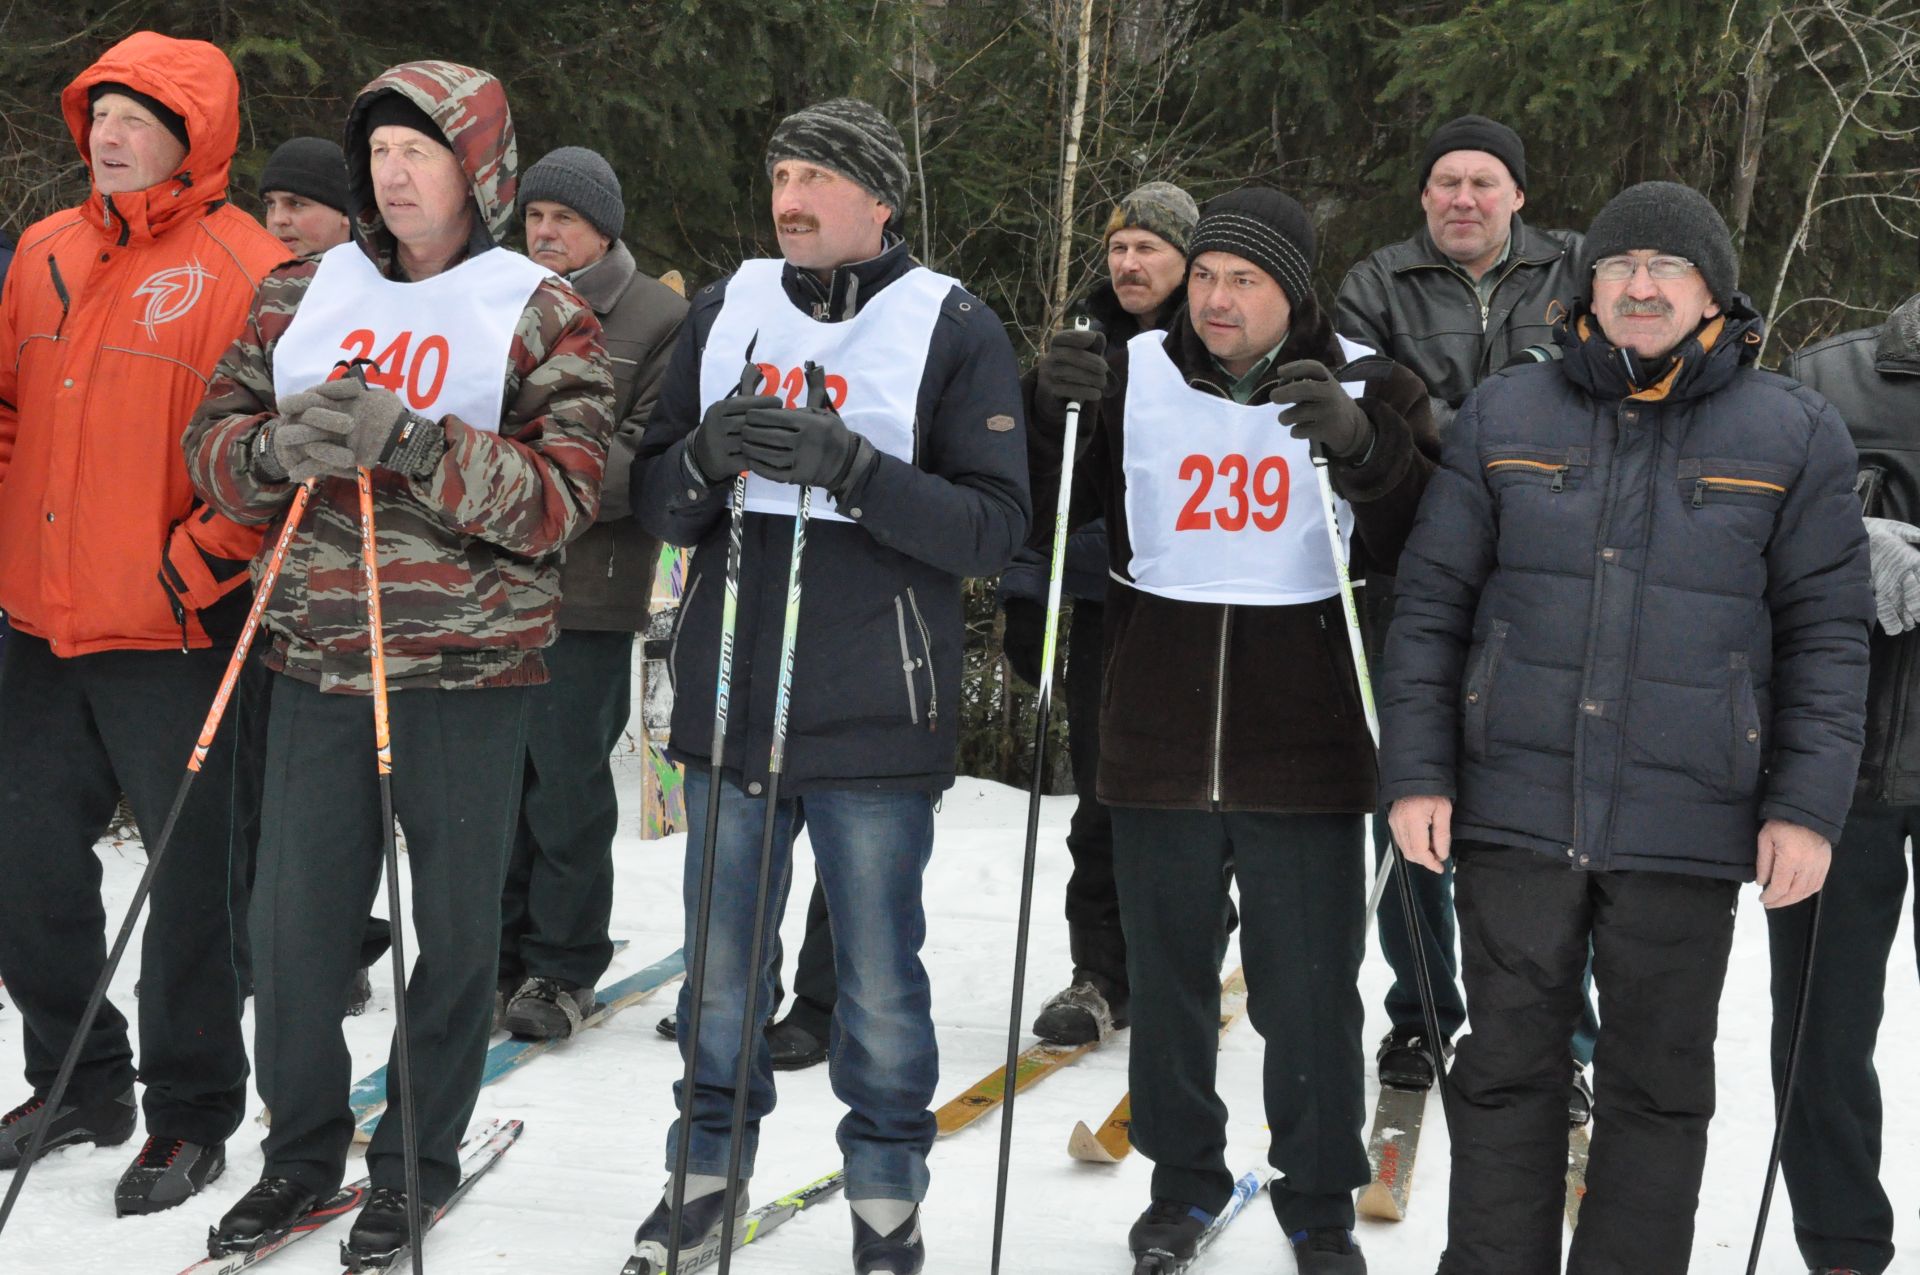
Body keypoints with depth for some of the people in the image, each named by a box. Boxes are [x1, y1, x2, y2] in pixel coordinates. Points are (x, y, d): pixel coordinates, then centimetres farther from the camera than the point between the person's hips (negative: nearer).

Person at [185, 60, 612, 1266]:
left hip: (471, 667, -3)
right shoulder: (304, 293, 10)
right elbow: (216, 435, 9)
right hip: (318, 657, 3)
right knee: (293, 918, 4)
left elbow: (565, 495, -11)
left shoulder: (541, 315, -2)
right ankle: (303, 1146, 22)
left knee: (456, 924, 6)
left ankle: (419, 1159, 22)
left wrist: (413, 445, -23)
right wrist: (279, 449, -14)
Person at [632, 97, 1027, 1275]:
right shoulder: (728, 311, 9)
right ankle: (710, 1164, 29)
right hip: (730, 695, 4)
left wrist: (850, 468, -22)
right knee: (722, 963, 14)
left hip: (876, 713, -4)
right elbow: (659, 506, 10)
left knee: (880, 977, 5)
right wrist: (707, 457, -13)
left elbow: (993, 528, -10)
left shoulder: (954, 330, -3)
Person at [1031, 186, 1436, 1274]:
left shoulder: (1364, 389, -2)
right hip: (1161, 739, 2)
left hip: (1304, 747, -2)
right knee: (1168, 972, 13)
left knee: (1309, 989, 3)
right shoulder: (1136, 377, 3)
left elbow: (1421, 550, -8)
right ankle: (1185, 1176, 31)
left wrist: (1359, 445, -24)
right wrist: (1060, 411, -9)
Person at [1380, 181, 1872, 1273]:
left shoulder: (1795, 435, 2)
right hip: (1515, 813, 1)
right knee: (1508, 1070, 8)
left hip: (1685, 827, -1)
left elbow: (1828, 630, 2)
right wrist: (1416, 771, 0)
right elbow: (1432, 603, 7)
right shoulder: (1505, 417, 6)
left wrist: (1808, 805, -7)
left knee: (1659, 1089, 8)